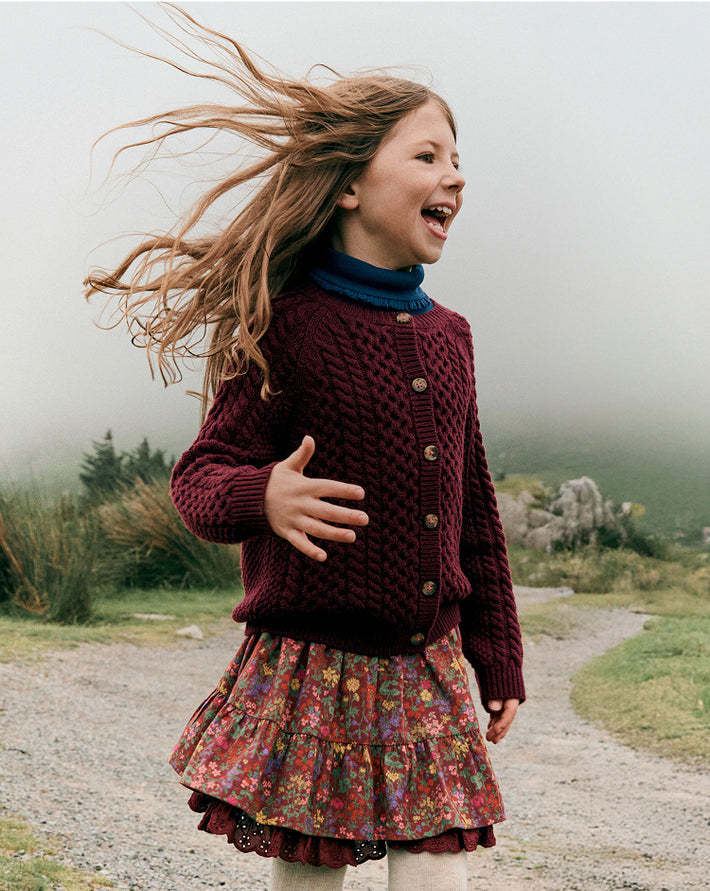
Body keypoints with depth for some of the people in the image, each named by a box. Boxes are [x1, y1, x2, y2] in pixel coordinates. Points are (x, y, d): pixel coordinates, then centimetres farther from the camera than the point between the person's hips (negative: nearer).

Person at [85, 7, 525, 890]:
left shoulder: (447, 335, 8)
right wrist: (264, 499, -31)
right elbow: (200, 474, -7)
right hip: (310, 670, -4)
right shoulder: (286, 327, -8)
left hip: (429, 671, 4)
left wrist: (498, 657, 16)